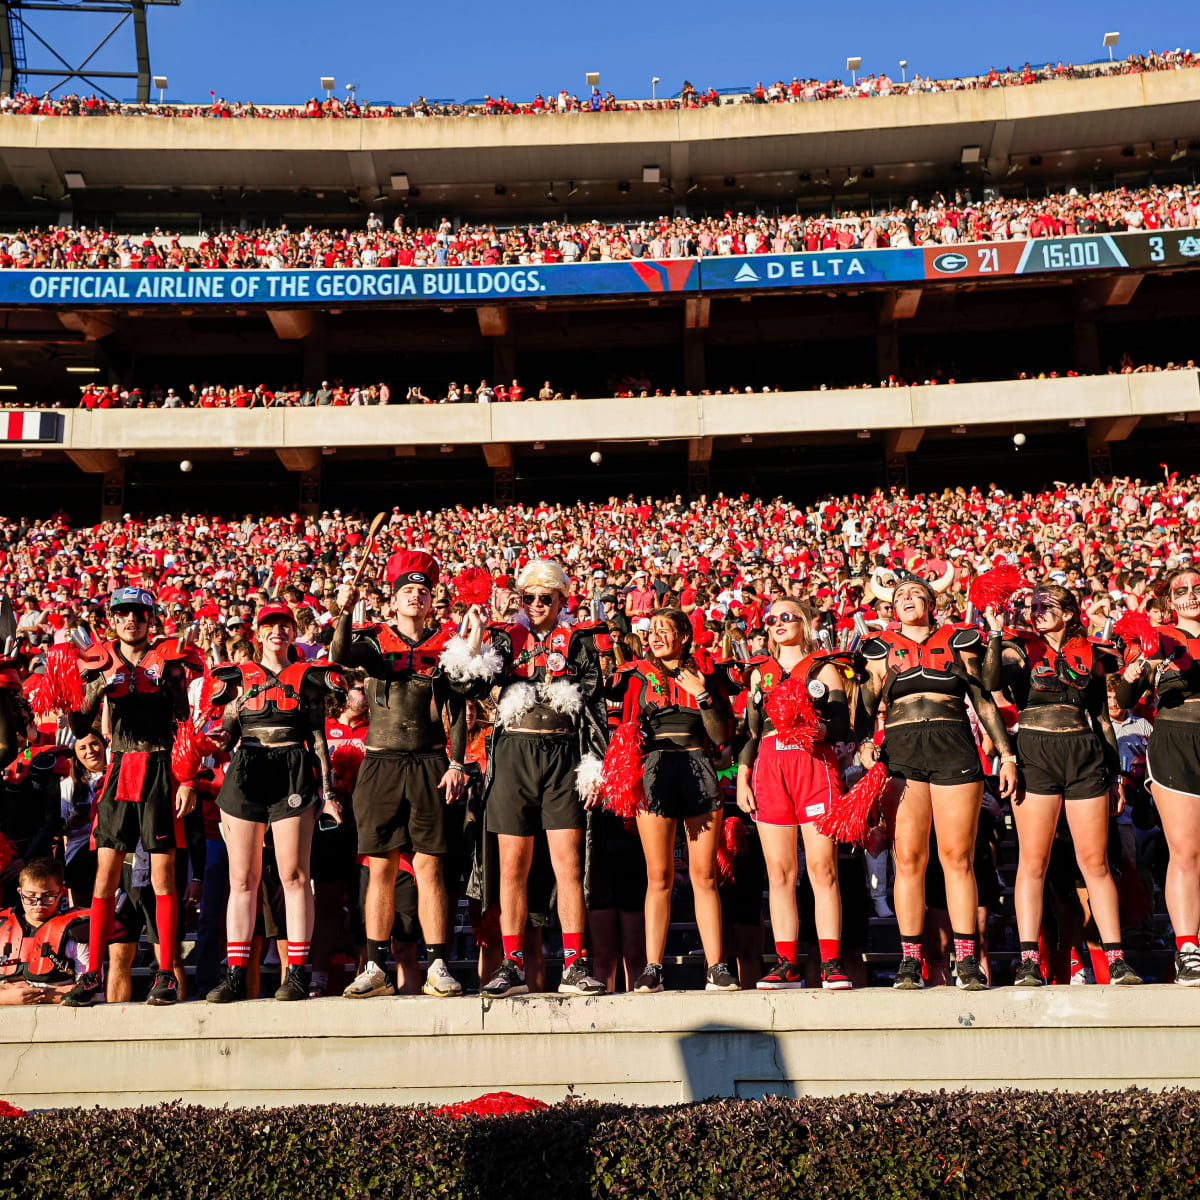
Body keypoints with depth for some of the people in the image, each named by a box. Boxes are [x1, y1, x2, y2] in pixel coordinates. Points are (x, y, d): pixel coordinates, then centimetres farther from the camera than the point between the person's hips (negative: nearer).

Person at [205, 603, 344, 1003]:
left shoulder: (307, 677, 10)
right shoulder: (240, 677, 16)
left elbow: (318, 738, 8)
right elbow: (227, 733, 16)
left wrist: (327, 791, 3)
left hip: (294, 775, -2)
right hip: (246, 773, 2)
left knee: (294, 876, -4)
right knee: (242, 879, 2)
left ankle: (297, 973, 0)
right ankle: (235, 975, 7)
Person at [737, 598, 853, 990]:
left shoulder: (824, 668, 12)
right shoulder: (760, 672, 21)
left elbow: (842, 724, 3)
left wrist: (822, 729, -19)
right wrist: (742, 779, 9)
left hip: (815, 766, -3)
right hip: (769, 768, 3)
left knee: (822, 867, -7)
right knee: (779, 871, 0)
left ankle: (831, 962, -4)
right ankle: (787, 963, 3)